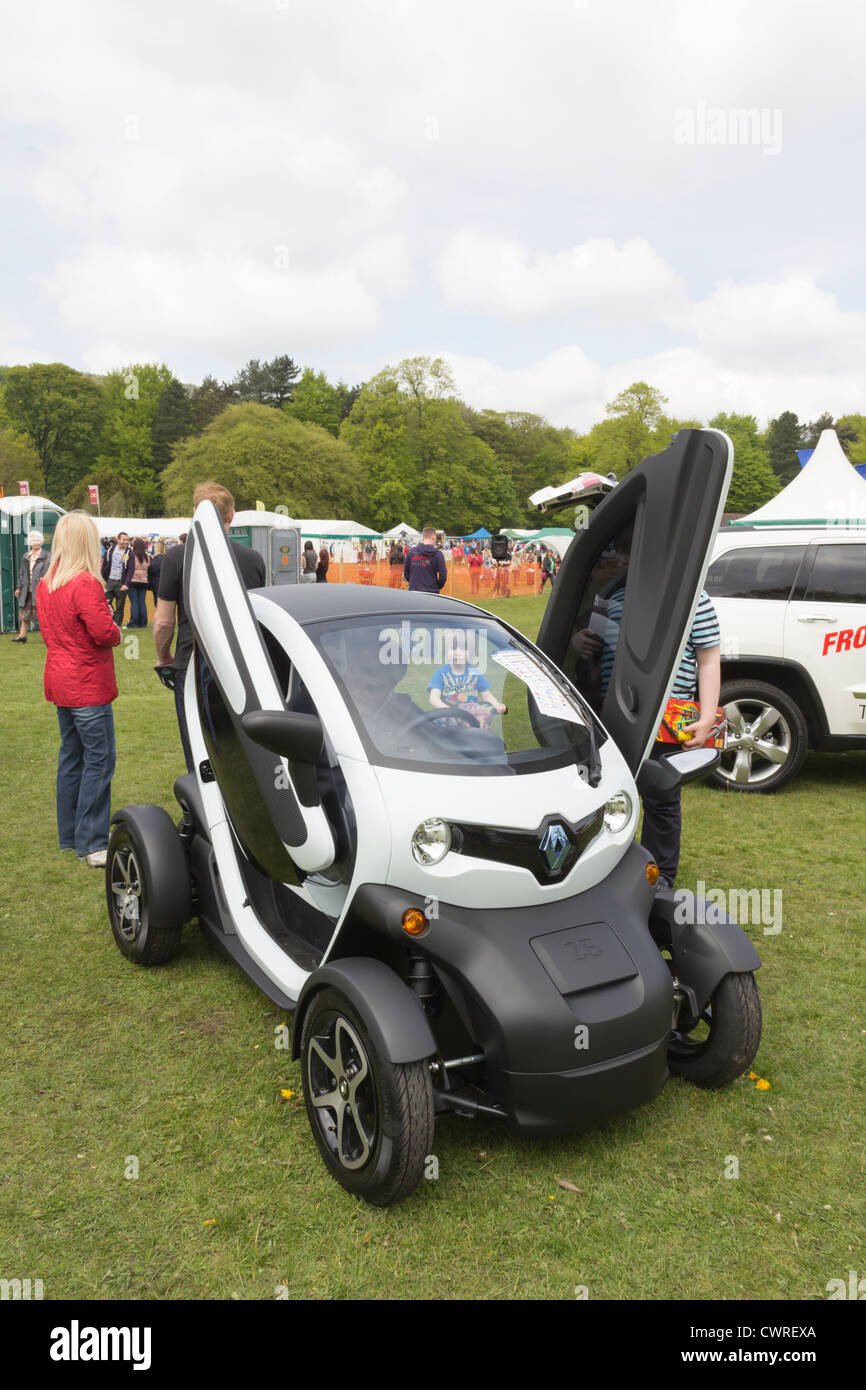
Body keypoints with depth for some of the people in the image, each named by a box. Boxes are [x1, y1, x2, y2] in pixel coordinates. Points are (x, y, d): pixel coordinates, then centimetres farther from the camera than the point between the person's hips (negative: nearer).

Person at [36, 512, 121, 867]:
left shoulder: (45, 584, 9)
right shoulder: (86, 583, -19)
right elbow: (103, 631, -22)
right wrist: (117, 633, -3)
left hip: (60, 682, 9)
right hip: (87, 684, -9)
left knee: (71, 756, 16)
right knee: (99, 761, -4)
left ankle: (69, 835, 25)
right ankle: (91, 844, -2)